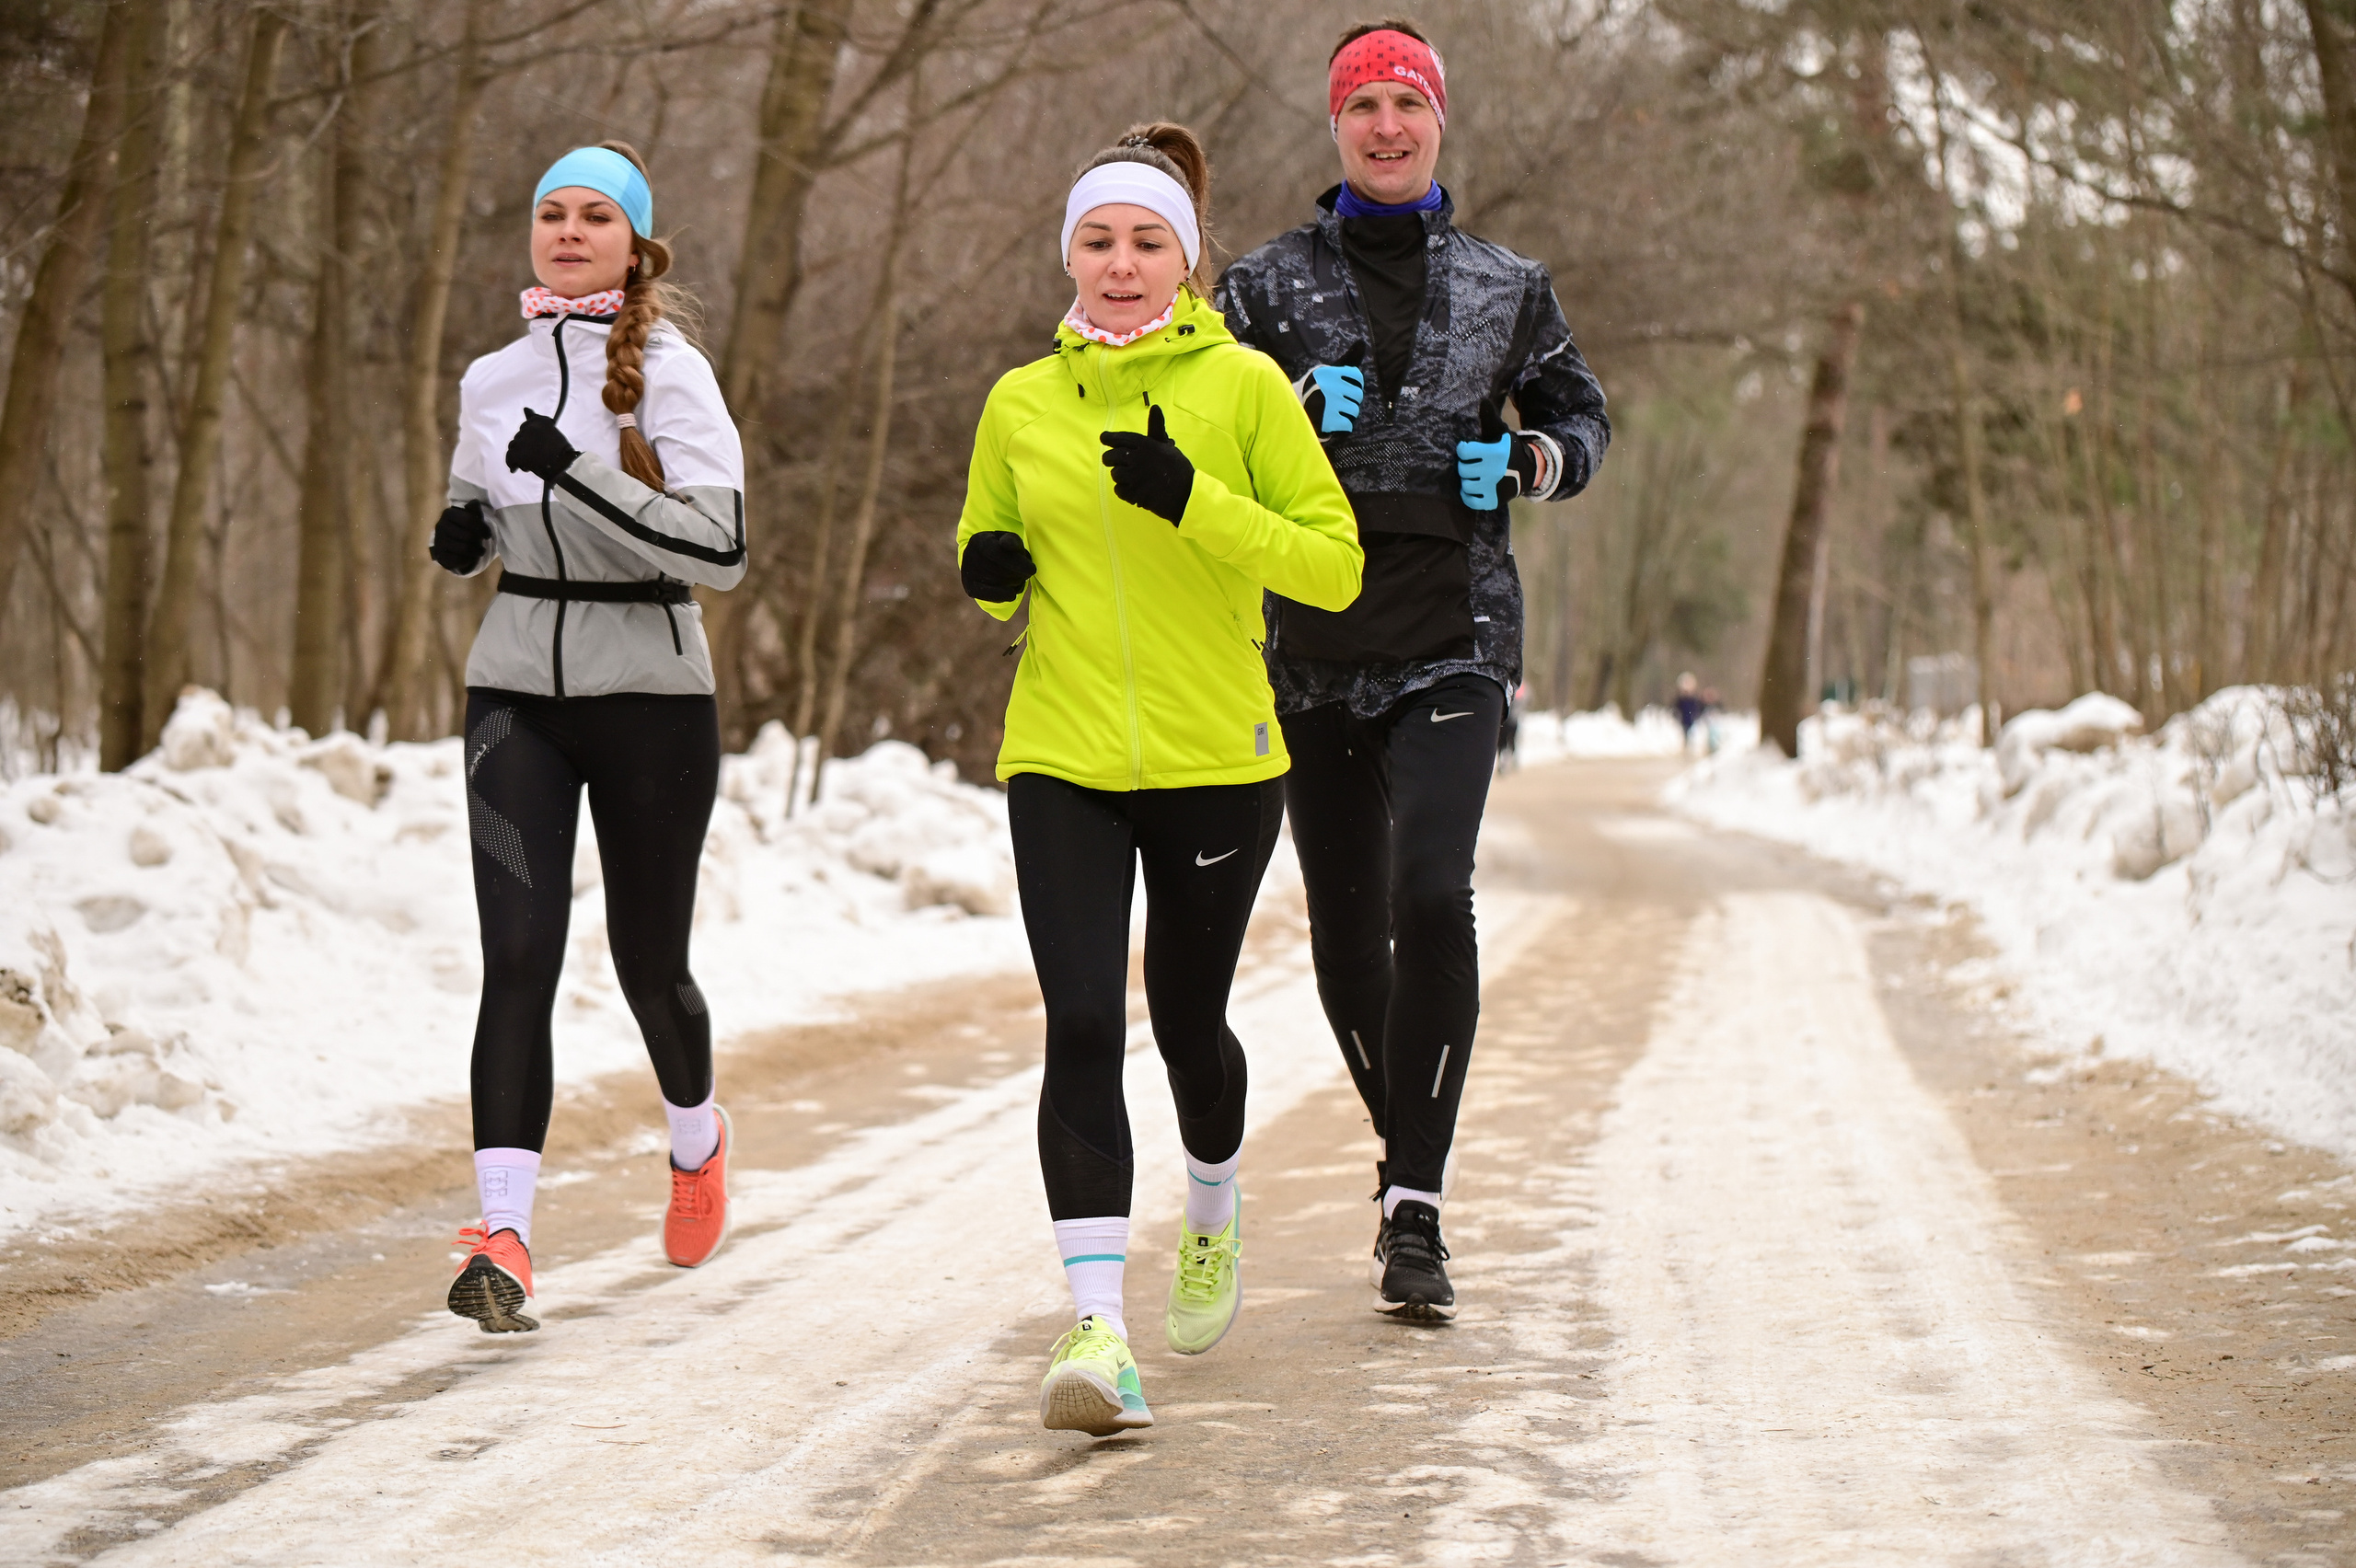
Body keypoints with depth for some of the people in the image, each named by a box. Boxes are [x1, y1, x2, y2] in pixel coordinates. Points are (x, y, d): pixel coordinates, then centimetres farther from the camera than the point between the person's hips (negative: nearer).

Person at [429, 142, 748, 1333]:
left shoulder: (669, 372, -7)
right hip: (517, 695, 3)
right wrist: (460, 535, 2)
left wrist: (579, 477, -23)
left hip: (649, 697, -3)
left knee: (648, 960, 10)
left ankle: (696, 1139, 42)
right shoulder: (491, 380, 8)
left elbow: (720, 549, -16)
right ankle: (503, 1237, -17)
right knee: (519, 955, -12)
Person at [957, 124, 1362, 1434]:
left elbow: (1336, 566, -7)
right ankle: (1097, 1325, -16)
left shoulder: (1241, 385, -3)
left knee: (1188, 1020, 14)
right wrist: (992, 574, -3)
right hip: (1063, 765, 1)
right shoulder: (1021, 405, 6)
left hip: (1216, 761, -1)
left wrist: (1197, 503, -20)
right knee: (1083, 1025, -14)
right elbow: (993, 568, 20)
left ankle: (1214, 1219, 45)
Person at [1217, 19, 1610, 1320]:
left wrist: (1536, 459, -1)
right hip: (1311, 642, 1)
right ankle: (1404, 1153, 32)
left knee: (1433, 894, -20)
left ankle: (1415, 1211, -17)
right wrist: (1290, 412, -12)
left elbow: (1579, 415, 22)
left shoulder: (1506, 289, 10)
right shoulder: (1269, 285, 7)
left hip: (1452, 639, -1)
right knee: (1345, 925, 7)